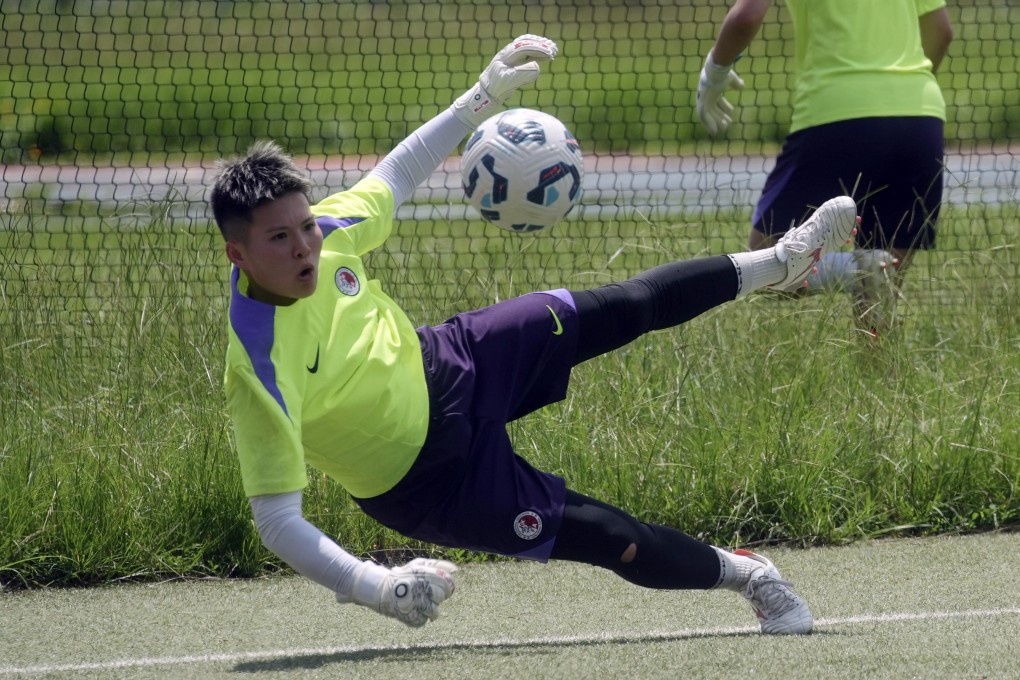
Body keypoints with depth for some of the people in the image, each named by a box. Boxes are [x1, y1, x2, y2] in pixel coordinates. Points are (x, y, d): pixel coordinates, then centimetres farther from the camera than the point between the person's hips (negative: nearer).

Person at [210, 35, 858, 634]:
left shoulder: (320, 232, -21)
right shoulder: (261, 369, -40)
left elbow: (394, 179, 1)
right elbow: (277, 523, -38)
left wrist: (482, 99, 0)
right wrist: (377, 588, -49)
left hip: (444, 366, 6)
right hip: (428, 479, -6)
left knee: (621, 308, 11)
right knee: (616, 542, -4)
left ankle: (778, 261, 37)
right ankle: (748, 574, 27)